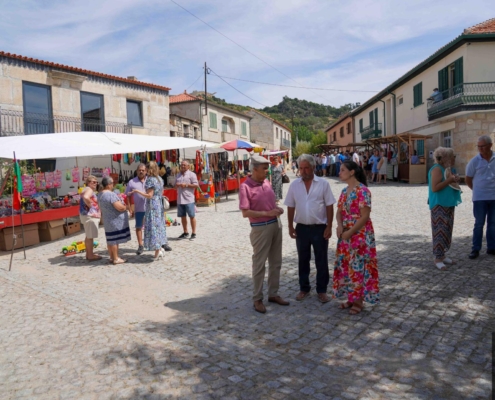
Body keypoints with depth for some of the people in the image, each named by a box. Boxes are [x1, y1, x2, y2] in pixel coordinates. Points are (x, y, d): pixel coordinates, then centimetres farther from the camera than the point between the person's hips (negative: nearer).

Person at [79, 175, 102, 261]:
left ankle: (89, 254, 25)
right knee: (90, 236, -6)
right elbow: (86, 197, -34)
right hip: (89, 215, -11)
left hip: (88, 215, 11)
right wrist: (90, 205, -20)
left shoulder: (88, 190, 20)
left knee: (88, 236, 16)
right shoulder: (89, 189, -13)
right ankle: (90, 255, -1)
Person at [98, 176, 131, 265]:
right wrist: (125, 207, -3)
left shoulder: (100, 195, 9)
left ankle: (112, 257, 22)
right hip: (115, 220, -9)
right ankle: (116, 258, 4)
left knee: (110, 239, 14)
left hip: (107, 221, 9)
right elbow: (120, 207, -25)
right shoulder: (111, 194, -21)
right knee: (115, 240, -2)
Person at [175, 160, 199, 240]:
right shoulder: (178, 175, 17)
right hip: (180, 199, 6)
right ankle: (185, 233, 22)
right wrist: (177, 185, -2)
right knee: (183, 216, 11)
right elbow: (175, 186, 22)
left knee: (192, 216, -2)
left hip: (189, 199, -6)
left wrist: (186, 185, -15)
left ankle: (193, 233, 4)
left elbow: (196, 185, -7)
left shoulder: (191, 174, -2)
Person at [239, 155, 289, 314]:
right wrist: (267, 213, -22)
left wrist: (277, 208, -2)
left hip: (276, 225, 7)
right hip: (260, 228, -7)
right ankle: (257, 299, 16)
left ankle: (273, 294, 29)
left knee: (276, 262, 15)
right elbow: (245, 213, -18)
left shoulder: (266, 182, 7)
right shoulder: (245, 187, -15)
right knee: (259, 264, 3)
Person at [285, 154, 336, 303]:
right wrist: (290, 227, 3)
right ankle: (304, 288, 28)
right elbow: (290, 207, 6)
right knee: (303, 260, 13)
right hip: (301, 228, 2)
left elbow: (329, 206, -4)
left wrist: (329, 227, -9)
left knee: (321, 261, 7)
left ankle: (322, 290, 22)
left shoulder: (323, 184, -5)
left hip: (319, 228, -2)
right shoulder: (294, 185, 1)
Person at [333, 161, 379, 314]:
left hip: (360, 235, -8)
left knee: (358, 266, 0)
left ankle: (359, 301, 14)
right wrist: (339, 225, -8)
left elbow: (365, 216, -19)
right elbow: (339, 211, 12)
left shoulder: (362, 191, -16)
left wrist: (350, 232, -18)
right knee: (346, 265, 12)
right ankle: (351, 298, 26)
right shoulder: (344, 191, 9)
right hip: (346, 235, 8)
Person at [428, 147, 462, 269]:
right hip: (439, 205, -10)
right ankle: (438, 258, -5)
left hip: (448, 204, 10)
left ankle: (442, 255, 21)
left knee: (447, 231, 12)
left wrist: (454, 180, 7)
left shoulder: (447, 168, 15)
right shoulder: (437, 169, -13)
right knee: (440, 231, -10)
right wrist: (449, 180, -20)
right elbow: (434, 188, -22)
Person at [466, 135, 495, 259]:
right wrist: (478, 190, 9)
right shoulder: (474, 161, -7)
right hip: (480, 198, -2)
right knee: (479, 224, 0)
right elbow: (468, 179, 4)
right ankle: (475, 249, 7)